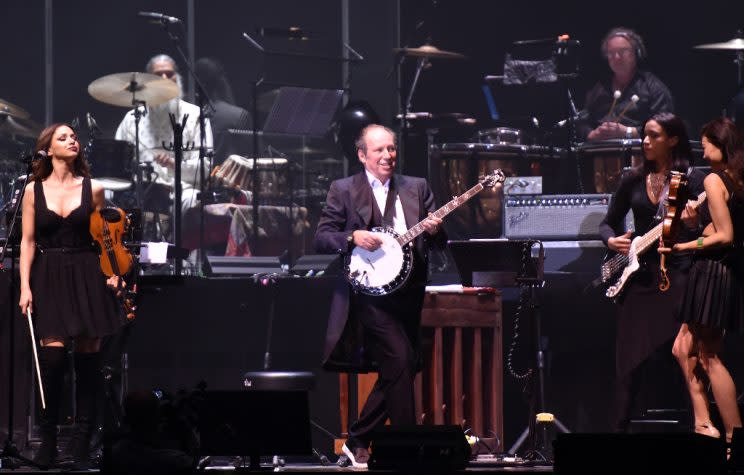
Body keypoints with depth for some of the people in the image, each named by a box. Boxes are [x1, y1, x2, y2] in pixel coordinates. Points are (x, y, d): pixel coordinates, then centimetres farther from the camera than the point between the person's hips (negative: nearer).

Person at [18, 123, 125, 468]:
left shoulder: (92, 189, 6)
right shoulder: (34, 190, 4)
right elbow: (28, 241, 3)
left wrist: (112, 272, -1)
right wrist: (25, 287, -4)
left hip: (87, 276, 1)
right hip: (49, 279, -1)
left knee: (88, 357, 0)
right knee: (53, 353, -12)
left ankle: (82, 445, 6)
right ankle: (48, 441, 0)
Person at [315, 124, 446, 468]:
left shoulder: (417, 188, 13)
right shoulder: (343, 190, 3)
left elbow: (438, 243, 12)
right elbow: (321, 238, -2)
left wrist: (435, 231, -11)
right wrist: (353, 237, -19)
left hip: (408, 292, 6)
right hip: (369, 291, -5)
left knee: (397, 371, 7)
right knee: (400, 362, -18)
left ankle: (358, 441, 21)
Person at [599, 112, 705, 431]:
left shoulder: (692, 179, 0)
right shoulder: (634, 181, 13)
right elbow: (608, 223, 19)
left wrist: (692, 224, -26)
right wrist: (612, 240, -2)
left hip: (675, 275, -4)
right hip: (637, 276, 4)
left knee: (660, 356, -8)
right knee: (630, 358, 2)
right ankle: (625, 429, 6)